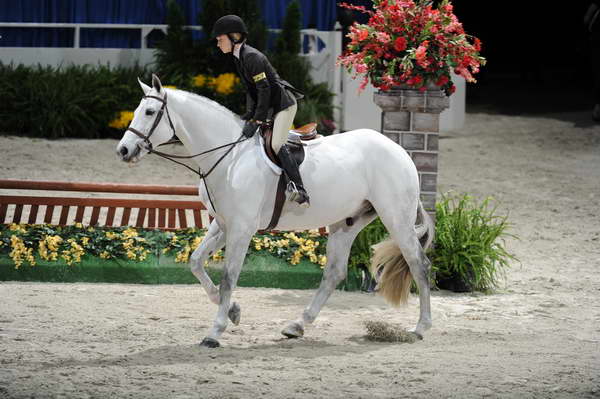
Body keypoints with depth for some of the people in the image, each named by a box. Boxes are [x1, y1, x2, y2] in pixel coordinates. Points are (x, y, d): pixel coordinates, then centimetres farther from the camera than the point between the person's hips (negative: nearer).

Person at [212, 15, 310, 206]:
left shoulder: (251, 56, -19)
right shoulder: (238, 57, 11)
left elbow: (264, 89, -21)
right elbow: (250, 90, 13)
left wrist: (257, 120, -21)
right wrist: (250, 115, 2)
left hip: (284, 102, -11)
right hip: (271, 105, 11)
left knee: (277, 144, -23)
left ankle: (300, 191, -28)